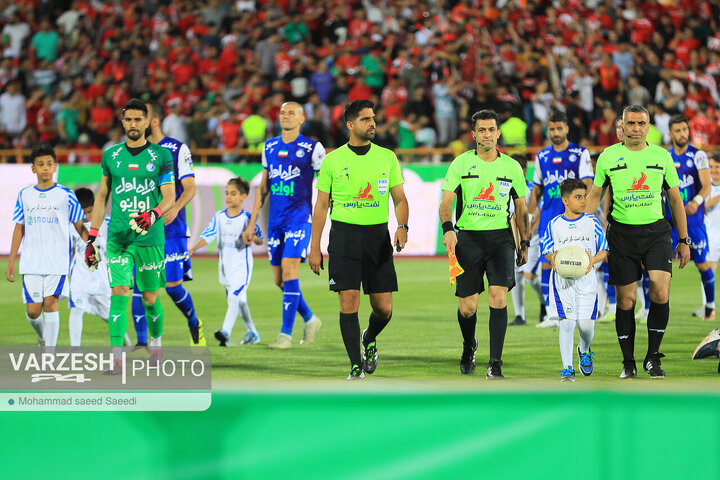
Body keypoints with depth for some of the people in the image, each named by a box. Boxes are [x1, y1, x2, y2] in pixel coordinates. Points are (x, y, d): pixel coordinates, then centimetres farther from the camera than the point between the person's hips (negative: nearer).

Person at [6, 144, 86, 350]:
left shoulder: (65, 194, 1)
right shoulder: (24, 195, 9)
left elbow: (80, 227, 4)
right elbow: (19, 229, 14)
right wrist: (11, 261, 11)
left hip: (57, 261, -2)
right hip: (31, 262, 2)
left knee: (50, 303, -13)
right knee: (33, 310, -1)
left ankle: (50, 352, -8)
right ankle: (42, 337, 31)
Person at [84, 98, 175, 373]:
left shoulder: (160, 156, 2)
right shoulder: (111, 155, 9)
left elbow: (169, 197, -1)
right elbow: (101, 197, 15)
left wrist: (153, 215, -22)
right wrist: (92, 236, 11)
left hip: (151, 238, -1)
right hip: (118, 238, 1)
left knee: (150, 298, 7)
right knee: (119, 294, -12)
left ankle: (156, 342, 35)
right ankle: (116, 358, -17)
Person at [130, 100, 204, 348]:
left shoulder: (177, 149, -2)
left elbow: (190, 187, -6)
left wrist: (175, 208, -25)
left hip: (170, 229, -3)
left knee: (173, 286, -2)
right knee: (139, 284, -5)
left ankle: (194, 324, 26)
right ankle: (142, 343, -2)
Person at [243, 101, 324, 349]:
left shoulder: (312, 148, -3)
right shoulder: (269, 147, 12)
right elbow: (263, 187, 18)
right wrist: (252, 223, 15)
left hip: (300, 218, -5)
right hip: (275, 221, 5)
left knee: (289, 271, -16)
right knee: (279, 279, 5)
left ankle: (286, 334, -13)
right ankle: (310, 320, 27)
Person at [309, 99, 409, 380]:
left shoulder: (387, 157, 6)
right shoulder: (333, 160, 2)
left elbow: (400, 199, 9)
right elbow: (321, 205, 6)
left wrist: (402, 226, -11)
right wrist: (315, 247, 2)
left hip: (378, 235, 2)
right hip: (344, 233, -2)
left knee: (383, 308, 0)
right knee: (349, 302, -9)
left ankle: (370, 339, 33)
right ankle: (356, 366, 0)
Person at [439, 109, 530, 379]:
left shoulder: (511, 166, 8)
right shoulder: (461, 163, 2)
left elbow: (521, 208, 16)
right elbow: (446, 201, -3)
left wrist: (524, 243, 12)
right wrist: (448, 228, -21)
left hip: (500, 237, 0)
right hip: (468, 237, 0)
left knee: (498, 297, -17)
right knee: (467, 306, 1)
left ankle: (495, 364, -15)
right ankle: (469, 347, 34)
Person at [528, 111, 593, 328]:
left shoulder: (580, 153, 2)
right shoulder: (542, 156, 14)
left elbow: (587, 184, -5)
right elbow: (536, 190, 19)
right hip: (549, 218, 3)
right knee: (547, 264, -5)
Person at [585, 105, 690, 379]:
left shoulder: (662, 156, 6)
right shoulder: (608, 157, 3)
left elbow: (675, 199, 12)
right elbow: (595, 195, 10)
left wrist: (684, 240, 10)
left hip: (656, 230, 0)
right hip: (621, 232, 0)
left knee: (660, 293, -16)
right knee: (626, 300, 0)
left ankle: (653, 357, -1)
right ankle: (628, 364, 12)